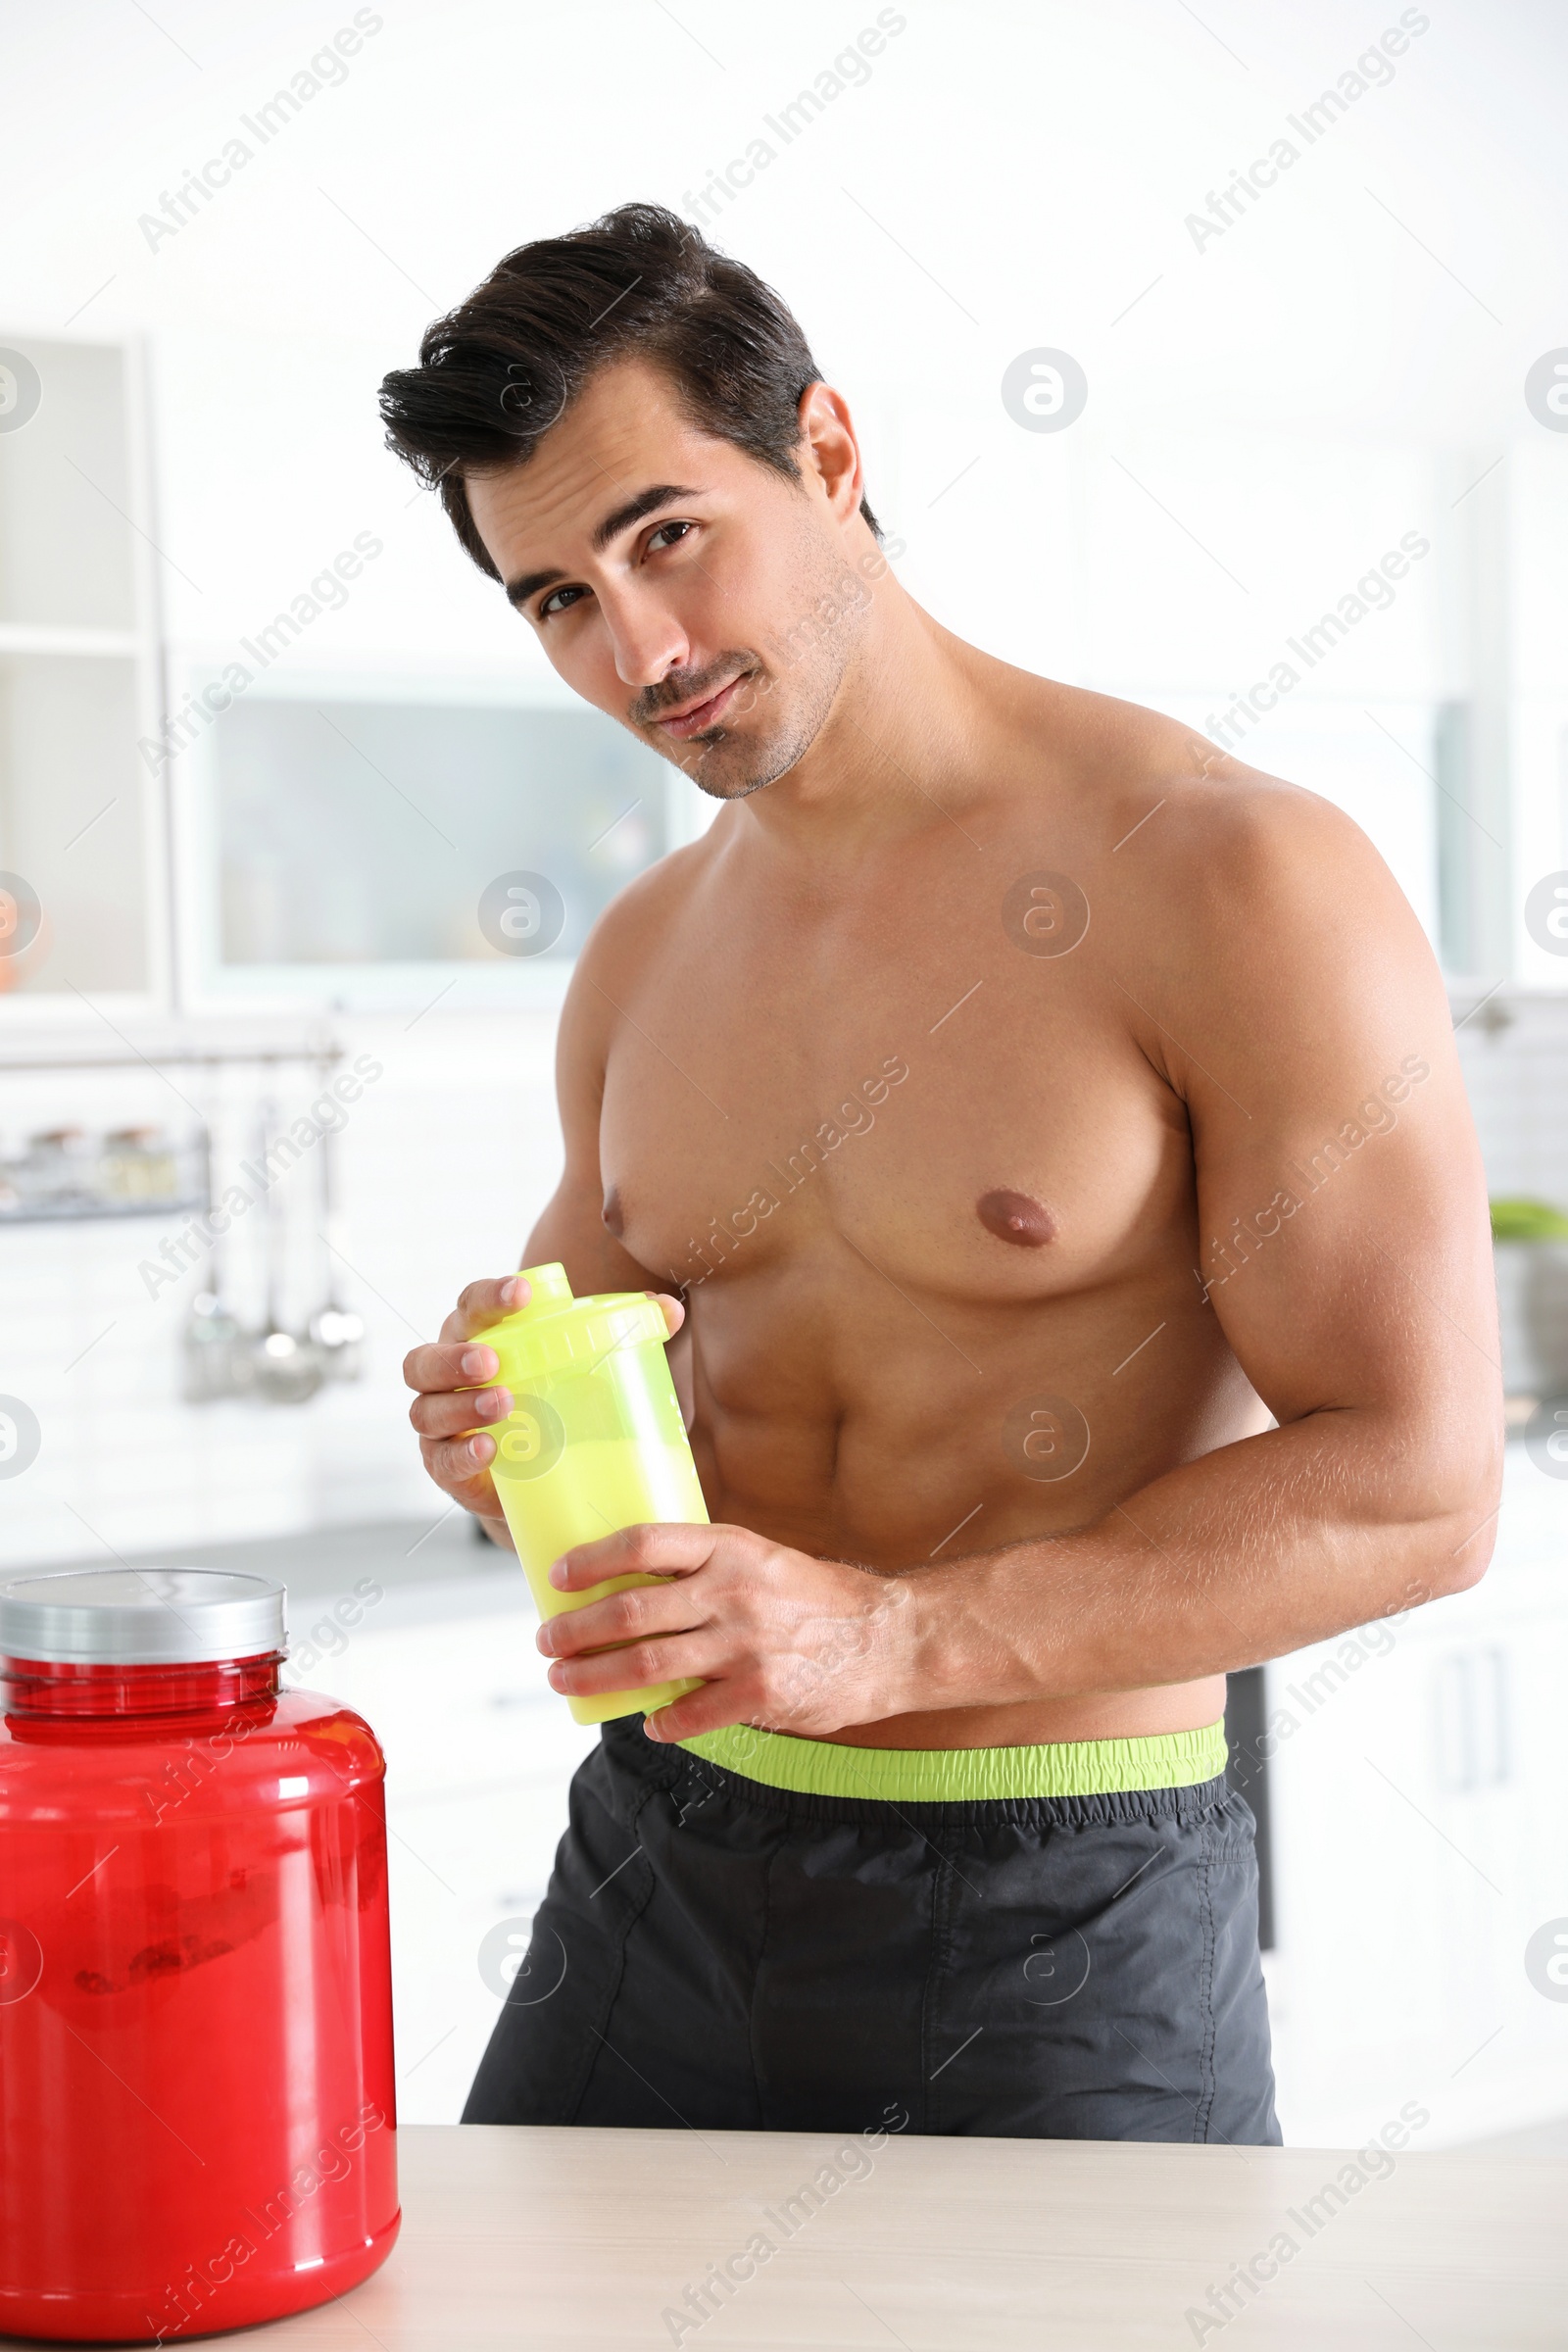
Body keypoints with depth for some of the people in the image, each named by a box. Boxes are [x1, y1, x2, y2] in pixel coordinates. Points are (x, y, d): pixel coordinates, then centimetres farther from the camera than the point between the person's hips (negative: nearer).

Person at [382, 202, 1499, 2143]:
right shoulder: (640, 963, 7)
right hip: (668, 1855, 6)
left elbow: (1417, 1487, -17)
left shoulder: (1229, 879, -14)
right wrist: (500, 1431, -6)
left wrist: (894, 1634, -26)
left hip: (1066, 1913, -5)